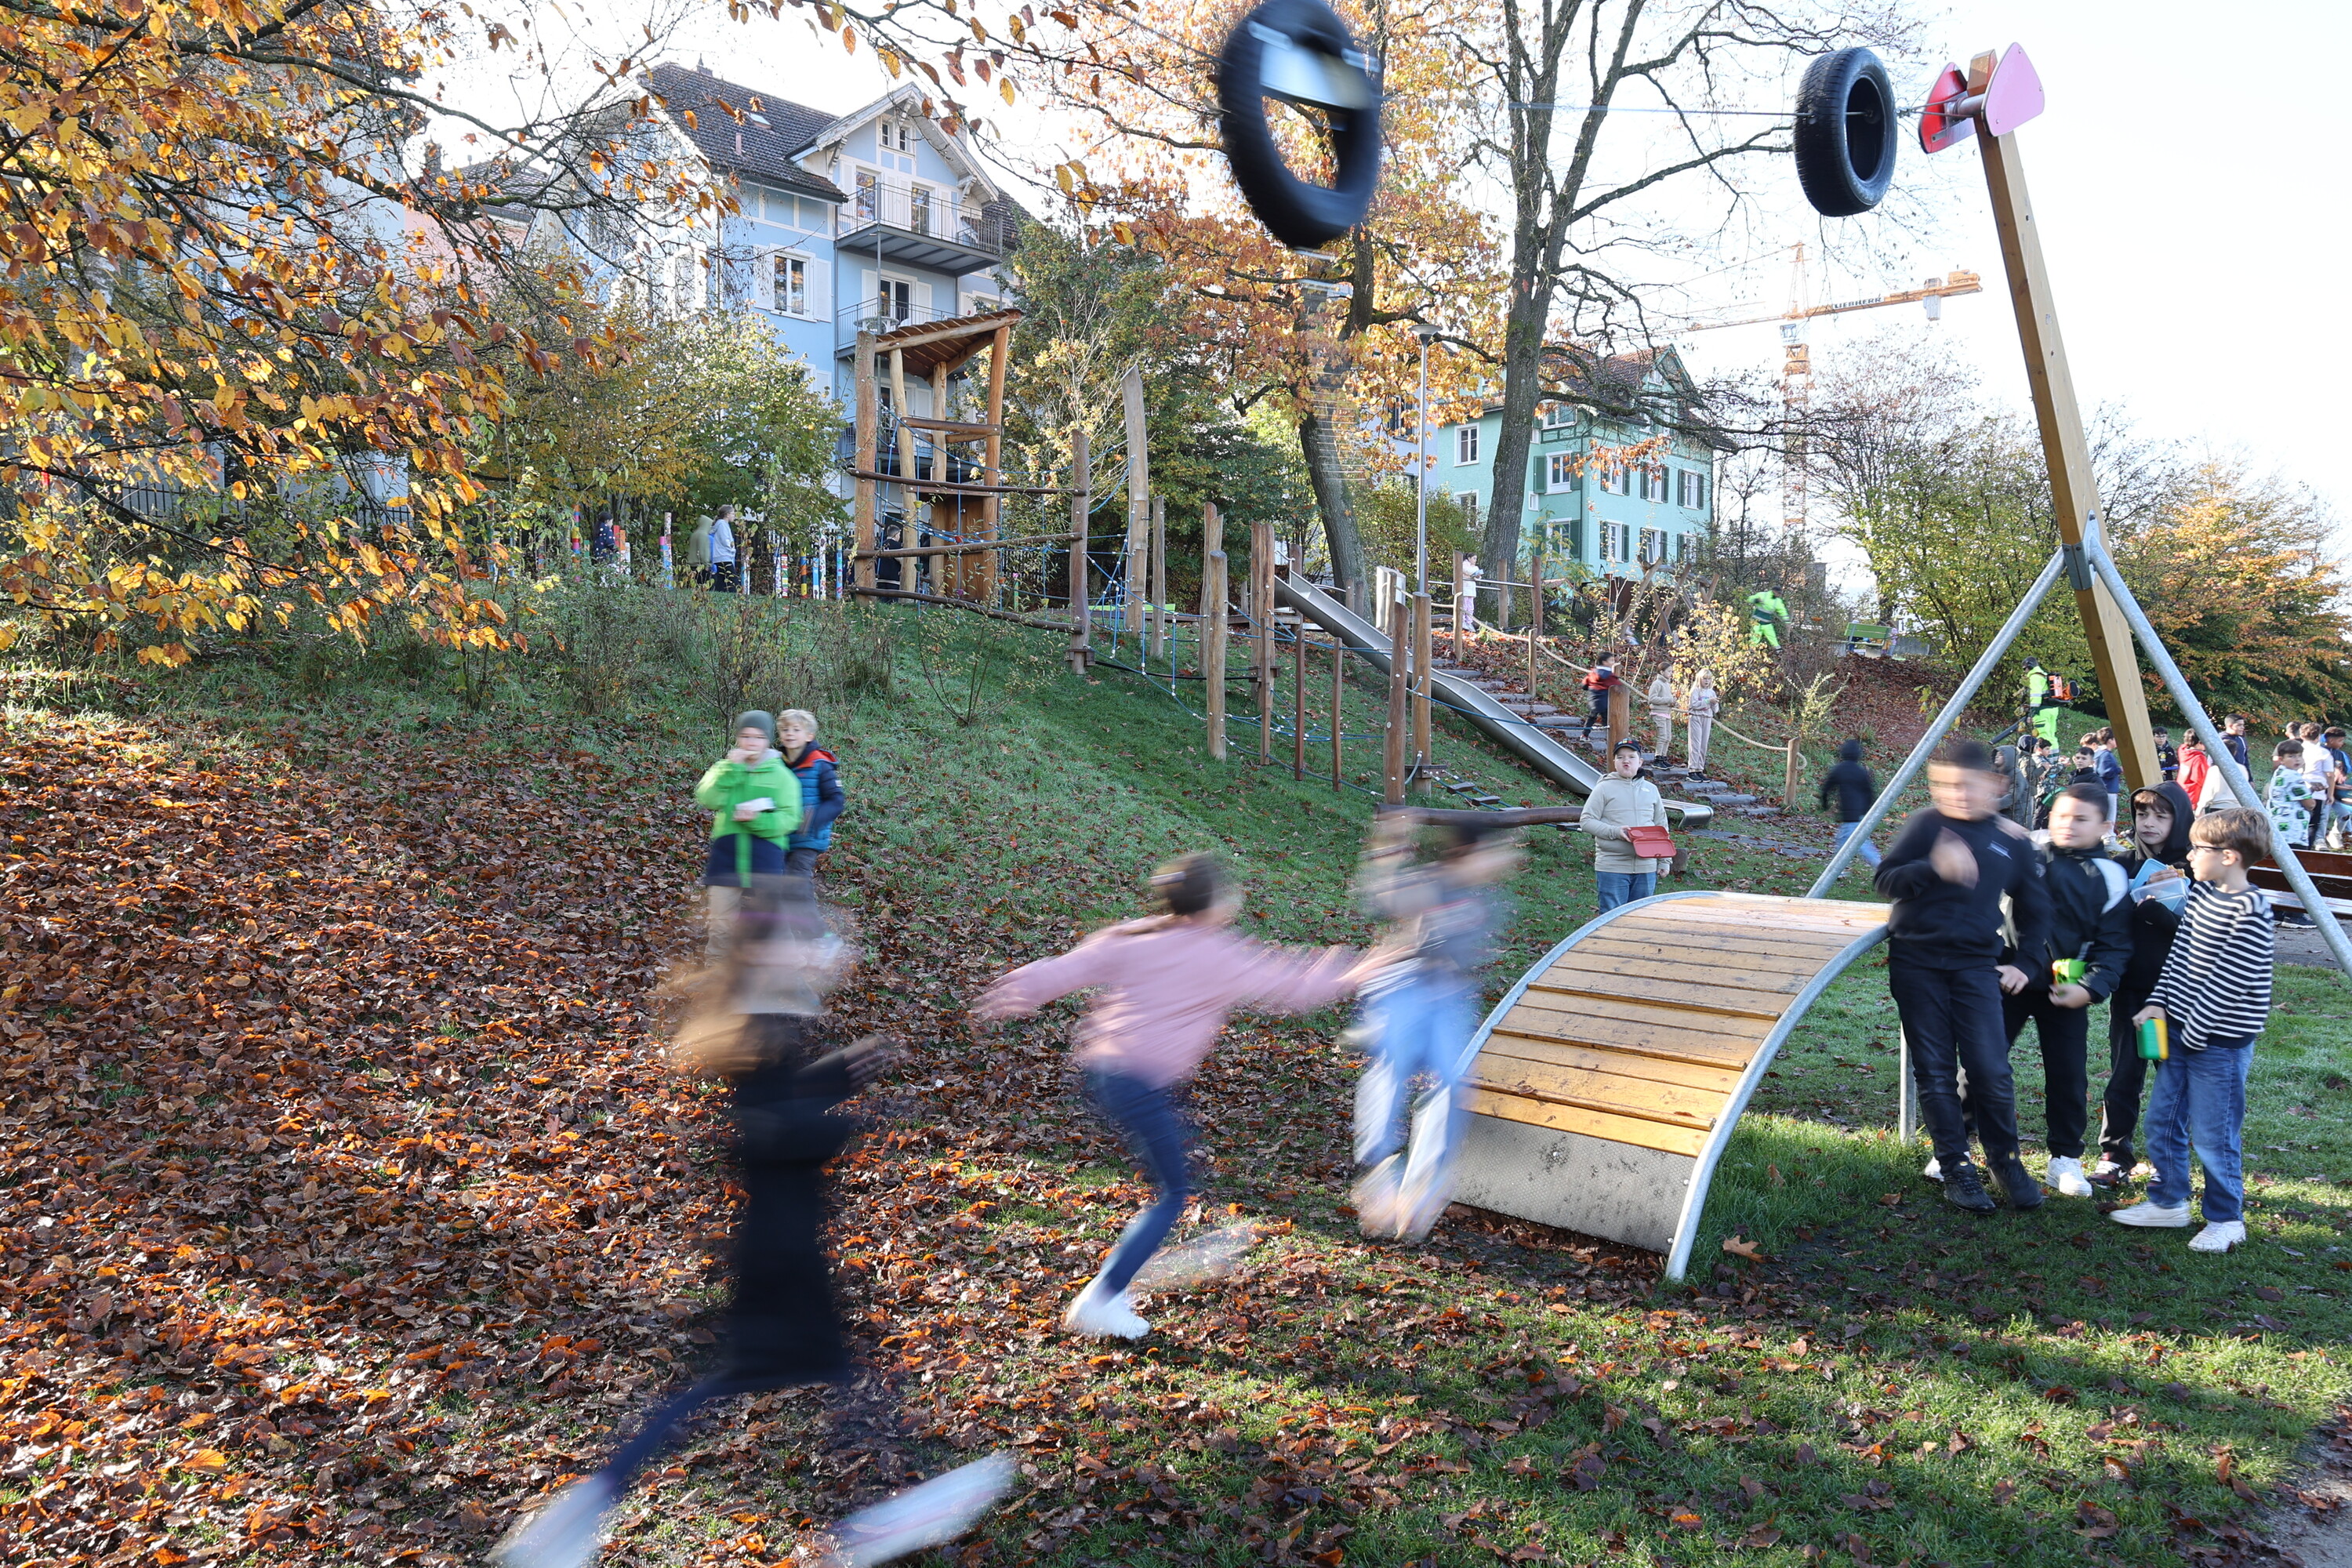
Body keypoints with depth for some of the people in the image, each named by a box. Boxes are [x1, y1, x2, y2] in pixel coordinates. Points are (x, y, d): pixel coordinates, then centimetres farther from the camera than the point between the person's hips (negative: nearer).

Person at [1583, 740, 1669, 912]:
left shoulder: (1651, 790, 13)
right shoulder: (1604, 788, 0)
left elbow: (1661, 826, 18)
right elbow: (1586, 822, -4)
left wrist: (1664, 861, 14)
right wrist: (1615, 832, -18)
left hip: (1646, 867, 4)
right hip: (1612, 867, -4)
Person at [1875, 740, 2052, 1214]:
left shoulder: (2013, 841, 7)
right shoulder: (1927, 823, -1)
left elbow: (2035, 907, 19)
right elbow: (1887, 878, -7)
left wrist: (2025, 961, 11)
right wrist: (1934, 867, -24)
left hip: (1975, 965, 1)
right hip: (1916, 962, -1)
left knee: (1991, 1069, -5)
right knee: (1935, 1072, 2)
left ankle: (2004, 1160, 17)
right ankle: (1955, 1168, 14)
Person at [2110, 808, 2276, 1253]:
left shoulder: (2250, 912, -20)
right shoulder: (2201, 894, 6)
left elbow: (2228, 982, -20)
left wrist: (2192, 1032, -16)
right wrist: (2159, 1003, 3)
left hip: (2219, 1040, -9)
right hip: (2180, 1029, 9)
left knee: (2212, 1134, 1)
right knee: (2162, 1119, 15)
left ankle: (2226, 1220, 18)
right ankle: (2167, 1203, 29)